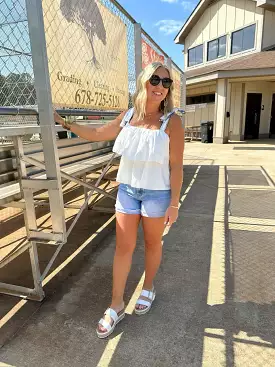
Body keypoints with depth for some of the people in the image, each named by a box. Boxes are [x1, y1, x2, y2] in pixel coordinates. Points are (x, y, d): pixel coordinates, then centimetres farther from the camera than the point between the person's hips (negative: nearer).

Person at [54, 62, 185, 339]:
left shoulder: (171, 121, -12)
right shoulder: (127, 116, 0)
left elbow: (176, 165, -11)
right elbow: (98, 134, 14)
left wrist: (174, 203, -11)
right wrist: (63, 122, 15)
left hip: (157, 193, -3)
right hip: (127, 190, 4)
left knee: (152, 243, 15)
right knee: (123, 247, 9)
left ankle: (148, 288, 43)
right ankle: (116, 305, 27)